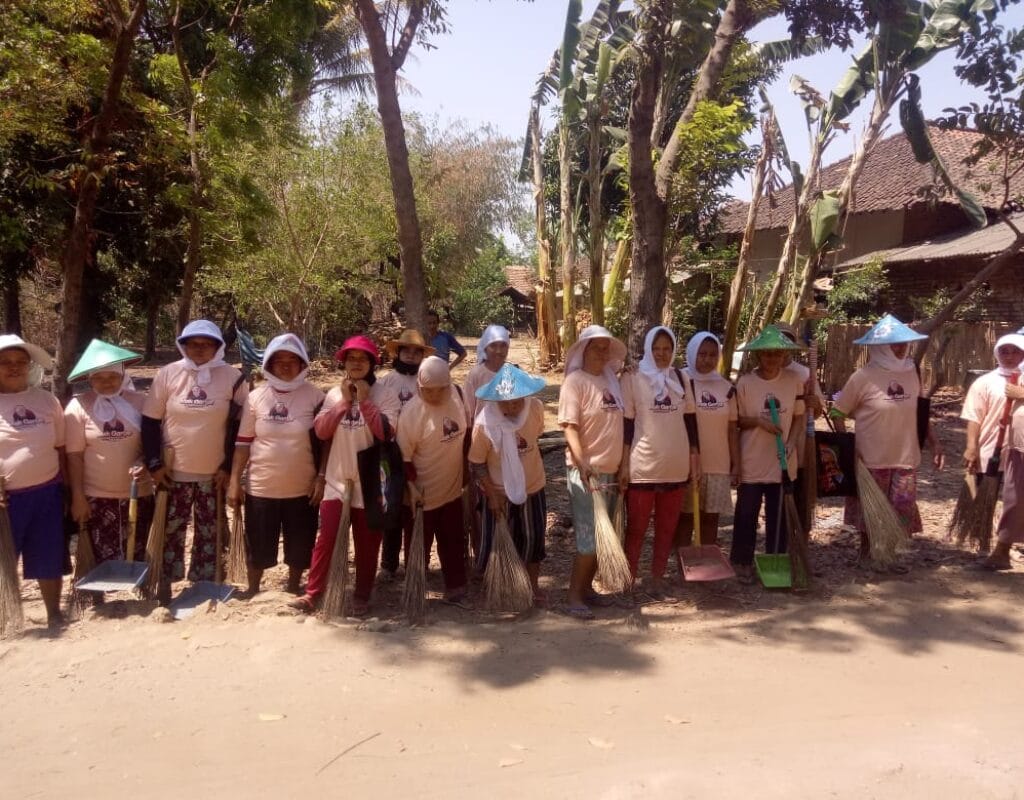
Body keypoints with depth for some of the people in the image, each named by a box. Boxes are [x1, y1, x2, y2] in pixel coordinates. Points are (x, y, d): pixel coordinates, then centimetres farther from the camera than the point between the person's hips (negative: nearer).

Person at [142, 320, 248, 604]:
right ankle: (164, 586, 23)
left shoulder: (233, 378, -4)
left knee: (209, 534, 10)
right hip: (174, 473, 0)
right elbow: (150, 422, 0)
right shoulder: (168, 374, -3)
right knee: (170, 532, 9)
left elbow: (240, 426, -1)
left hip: (214, 474, 0)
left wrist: (229, 467, -6)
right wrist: (154, 464, -7)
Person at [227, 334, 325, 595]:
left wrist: (321, 479, -7)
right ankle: (252, 592, 33)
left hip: (301, 489, -1)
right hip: (261, 488, 1)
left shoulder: (315, 396, -5)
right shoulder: (256, 397, -1)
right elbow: (243, 442, 2)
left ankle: (293, 591, 33)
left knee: (299, 547, 12)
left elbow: (325, 443, -2)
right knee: (258, 547, 12)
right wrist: (234, 481, -1)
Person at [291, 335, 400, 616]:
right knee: (326, 537, 1)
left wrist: (364, 401, -20)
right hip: (337, 478, 2)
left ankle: (362, 596, 21)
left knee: (367, 541, 8)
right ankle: (312, 593, 11)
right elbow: (321, 431, -5)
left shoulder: (385, 394, -6)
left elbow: (385, 432, -19)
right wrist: (344, 401, -12)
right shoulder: (334, 394, 6)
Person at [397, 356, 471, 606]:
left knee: (454, 543, 17)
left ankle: (455, 590, 33)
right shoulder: (411, 413, -23)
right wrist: (412, 487, -23)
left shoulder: (456, 395, -6)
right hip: (422, 495, -5)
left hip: (452, 490, 5)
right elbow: (403, 456, -17)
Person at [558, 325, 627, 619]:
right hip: (585, 471, -7)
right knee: (589, 539, -5)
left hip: (610, 470, 7)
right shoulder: (575, 381, -10)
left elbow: (617, 428, 15)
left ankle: (586, 588, 25)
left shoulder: (611, 380, 11)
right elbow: (570, 427, -17)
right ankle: (574, 598, 6)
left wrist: (622, 467, 13)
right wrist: (582, 464, -27)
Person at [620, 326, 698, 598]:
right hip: (642, 466, -4)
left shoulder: (681, 377, 8)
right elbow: (626, 422, -4)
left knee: (667, 528, 11)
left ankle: (657, 579, 23)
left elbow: (690, 418, 12)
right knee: (636, 527, 4)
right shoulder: (633, 379, -4)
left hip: (676, 466, 4)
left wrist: (695, 455, 9)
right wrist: (624, 462, -8)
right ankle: (629, 580, 14)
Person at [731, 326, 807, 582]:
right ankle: (742, 562, 18)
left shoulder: (794, 381, -1)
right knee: (746, 515, 5)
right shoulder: (745, 382, -8)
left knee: (778, 516, 12)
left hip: (782, 462, 2)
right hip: (752, 463, -2)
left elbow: (799, 417, 5)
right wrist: (758, 420, -18)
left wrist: (792, 442, -10)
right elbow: (735, 421, -1)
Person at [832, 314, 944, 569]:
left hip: (906, 458, 5)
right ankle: (865, 554, 28)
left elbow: (920, 413, 15)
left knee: (901, 511, 10)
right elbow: (838, 412, -7)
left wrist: (934, 443, 10)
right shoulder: (864, 377, -12)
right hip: (872, 459, -4)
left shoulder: (911, 373, 3)